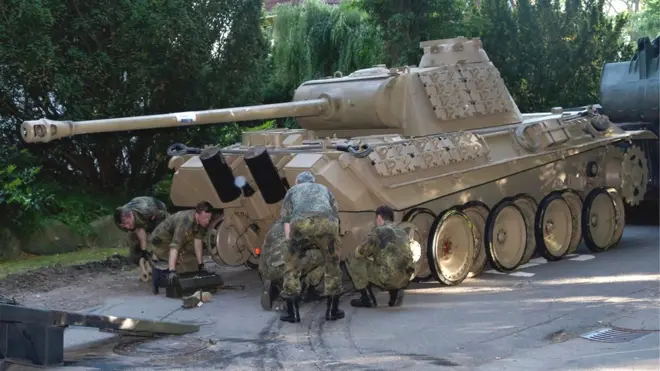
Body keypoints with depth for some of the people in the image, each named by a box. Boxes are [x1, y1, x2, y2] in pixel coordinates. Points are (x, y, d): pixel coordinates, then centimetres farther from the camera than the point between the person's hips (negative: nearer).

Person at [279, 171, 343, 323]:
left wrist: (289, 240, 26)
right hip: (327, 223, 1)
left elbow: (286, 219, 23)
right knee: (332, 265, 19)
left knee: (291, 265, 14)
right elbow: (336, 214, 30)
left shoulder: (292, 190, 35)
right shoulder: (324, 189, 39)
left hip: (301, 224, -1)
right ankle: (332, 310, 23)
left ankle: (292, 313, 13)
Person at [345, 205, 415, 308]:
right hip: (404, 279, 7)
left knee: (353, 260, 8)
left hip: (388, 276, -7)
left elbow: (359, 253, 2)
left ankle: (367, 298, 8)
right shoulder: (402, 233, 22)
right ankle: (396, 292, 14)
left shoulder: (378, 232, -1)